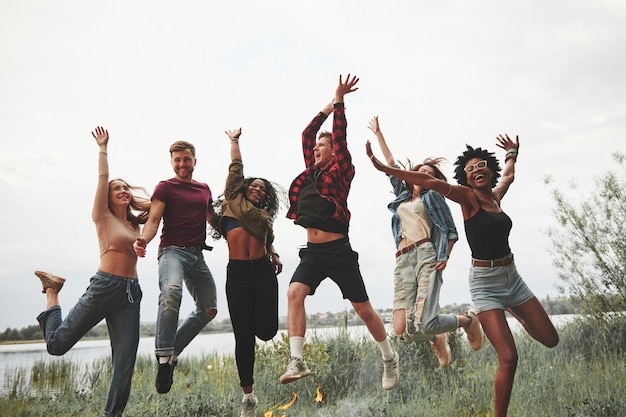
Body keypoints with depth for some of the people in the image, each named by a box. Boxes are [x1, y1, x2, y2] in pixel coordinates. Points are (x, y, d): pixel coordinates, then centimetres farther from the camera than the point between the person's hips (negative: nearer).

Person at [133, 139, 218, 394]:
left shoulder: (204, 189, 19)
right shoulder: (165, 187, 3)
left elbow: (213, 219, 29)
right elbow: (153, 220, -8)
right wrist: (143, 240, -28)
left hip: (197, 255, 7)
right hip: (172, 251, -6)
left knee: (209, 309, 5)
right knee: (171, 291, -35)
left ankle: (173, 351, 18)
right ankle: (163, 358, -30)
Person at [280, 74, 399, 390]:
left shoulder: (341, 171, -2)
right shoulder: (311, 172, 13)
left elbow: (340, 136, -10)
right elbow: (306, 134, 14)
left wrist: (340, 101, -8)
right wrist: (330, 104, 15)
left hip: (338, 251, -5)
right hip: (313, 251, 5)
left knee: (363, 308, 4)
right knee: (294, 294, -18)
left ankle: (390, 359, 23)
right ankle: (297, 361, -19)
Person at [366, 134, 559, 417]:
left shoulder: (495, 195, 7)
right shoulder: (467, 197, -10)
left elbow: (509, 175, 31)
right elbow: (429, 182, -22)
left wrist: (512, 153, 45)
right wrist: (384, 168, -30)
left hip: (512, 277, 7)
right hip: (485, 282, -6)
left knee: (550, 339, 13)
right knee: (508, 358, -13)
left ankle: (511, 311, 41)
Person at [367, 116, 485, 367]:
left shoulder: (433, 197, 13)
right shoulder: (402, 195, 28)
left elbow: (452, 232, 7)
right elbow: (391, 164, 35)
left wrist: (445, 256, -10)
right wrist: (378, 133, 41)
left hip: (426, 255, -5)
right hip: (403, 261, 5)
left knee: (425, 323, -22)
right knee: (402, 330, -12)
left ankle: (468, 321, 10)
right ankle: (436, 338, 22)